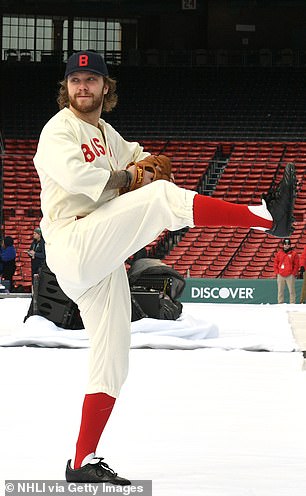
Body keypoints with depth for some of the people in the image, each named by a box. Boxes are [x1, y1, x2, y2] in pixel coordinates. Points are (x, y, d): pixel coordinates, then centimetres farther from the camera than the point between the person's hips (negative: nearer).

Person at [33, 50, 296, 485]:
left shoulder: (108, 136, 25)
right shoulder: (59, 130, -1)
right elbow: (74, 173, -20)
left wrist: (143, 163, 7)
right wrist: (123, 178, -7)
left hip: (102, 264, 9)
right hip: (73, 243, -9)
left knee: (113, 361, 8)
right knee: (161, 196, -24)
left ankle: (83, 463, 12)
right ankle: (267, 216, -36)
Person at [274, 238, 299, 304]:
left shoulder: (293, 253, 1)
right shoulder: (279, 253, 10)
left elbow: (296, 264, 1)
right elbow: (276, 263, 13)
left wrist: (294, 273, -6)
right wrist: (277, 272, 4)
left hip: (290, 275, -3)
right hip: (280, 275, 3)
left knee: (291, 290, -4)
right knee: (280, 291, 6)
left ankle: (292, 303, -2)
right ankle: (280, 303, 12)